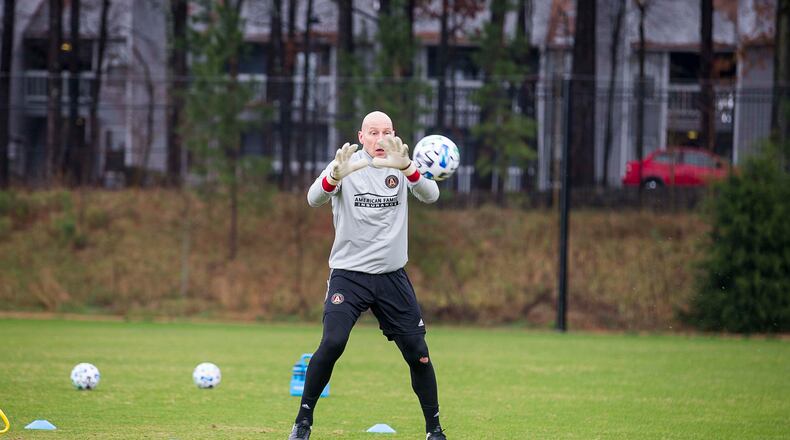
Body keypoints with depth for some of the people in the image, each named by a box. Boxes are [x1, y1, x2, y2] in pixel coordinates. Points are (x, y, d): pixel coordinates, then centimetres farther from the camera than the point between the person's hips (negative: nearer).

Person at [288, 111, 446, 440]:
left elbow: (430, 195, -16)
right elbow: (314, 199, -21)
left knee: (417, 352, 1)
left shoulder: (402, 167, 2)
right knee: (332, 343, -20)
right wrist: (337, 174, -43)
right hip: (348, 274, -3)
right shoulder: (347, 166, -4)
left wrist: (406, 168, -37)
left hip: (392, 276, 3)